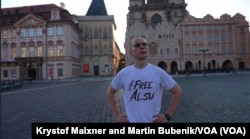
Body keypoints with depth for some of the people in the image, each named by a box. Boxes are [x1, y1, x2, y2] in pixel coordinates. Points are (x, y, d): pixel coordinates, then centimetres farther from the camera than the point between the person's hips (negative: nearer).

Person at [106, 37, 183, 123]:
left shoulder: (158, 72, -7)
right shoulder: (123, 73, -4)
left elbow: (178, 92, 0)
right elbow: (110, 92, 9)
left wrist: (167, 116, -3)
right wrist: (117, 115, 3)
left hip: (153, 121, 0)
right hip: (131, 120, 1)